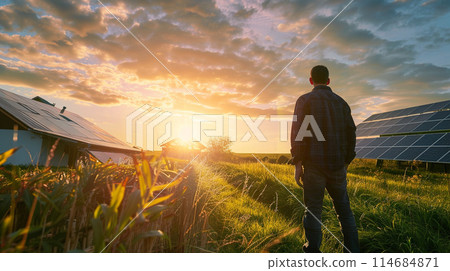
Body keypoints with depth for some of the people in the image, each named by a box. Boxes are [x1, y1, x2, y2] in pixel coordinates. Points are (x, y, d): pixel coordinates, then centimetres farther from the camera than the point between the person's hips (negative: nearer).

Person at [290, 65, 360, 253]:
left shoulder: (305, 100, 0)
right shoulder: (341, 102, 12)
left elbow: (297, 131, -11)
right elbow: (351, 133, 11)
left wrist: (297, 164, -10)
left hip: (314, 163, -4)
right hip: (337, 164, 4)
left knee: (313, 209, 1)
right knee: (343, 209, 15)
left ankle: (313, 252, 4)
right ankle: (353, 251, 17)